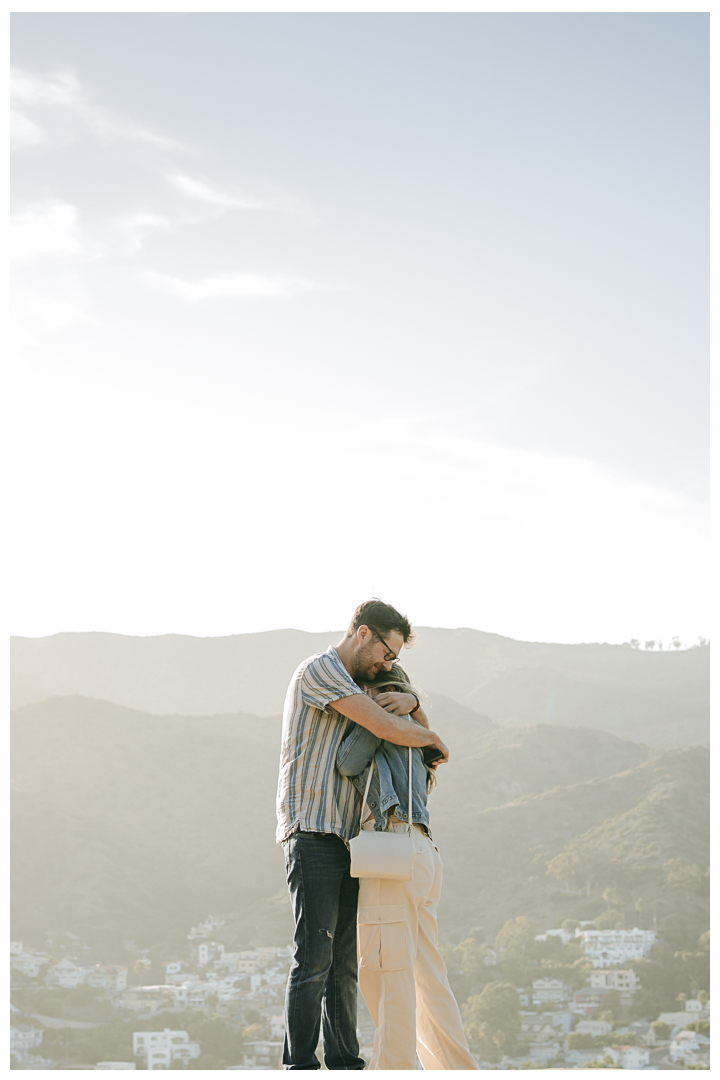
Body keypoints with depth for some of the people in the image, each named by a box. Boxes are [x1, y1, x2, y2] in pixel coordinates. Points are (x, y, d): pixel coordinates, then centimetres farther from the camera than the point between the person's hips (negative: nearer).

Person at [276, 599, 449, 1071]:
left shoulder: (356, 690, 22)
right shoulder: (319, 670, -10)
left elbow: (417, 727, 25)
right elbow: (389, 729, -18)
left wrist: (410, 703, 1)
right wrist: (435, 742, 1)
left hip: (345, 840, 9)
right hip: (312, 834, -9)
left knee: (346, 959, 8)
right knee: (314, 956, -12)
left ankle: (344, 1064, 12)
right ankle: (301, 1067, -11)